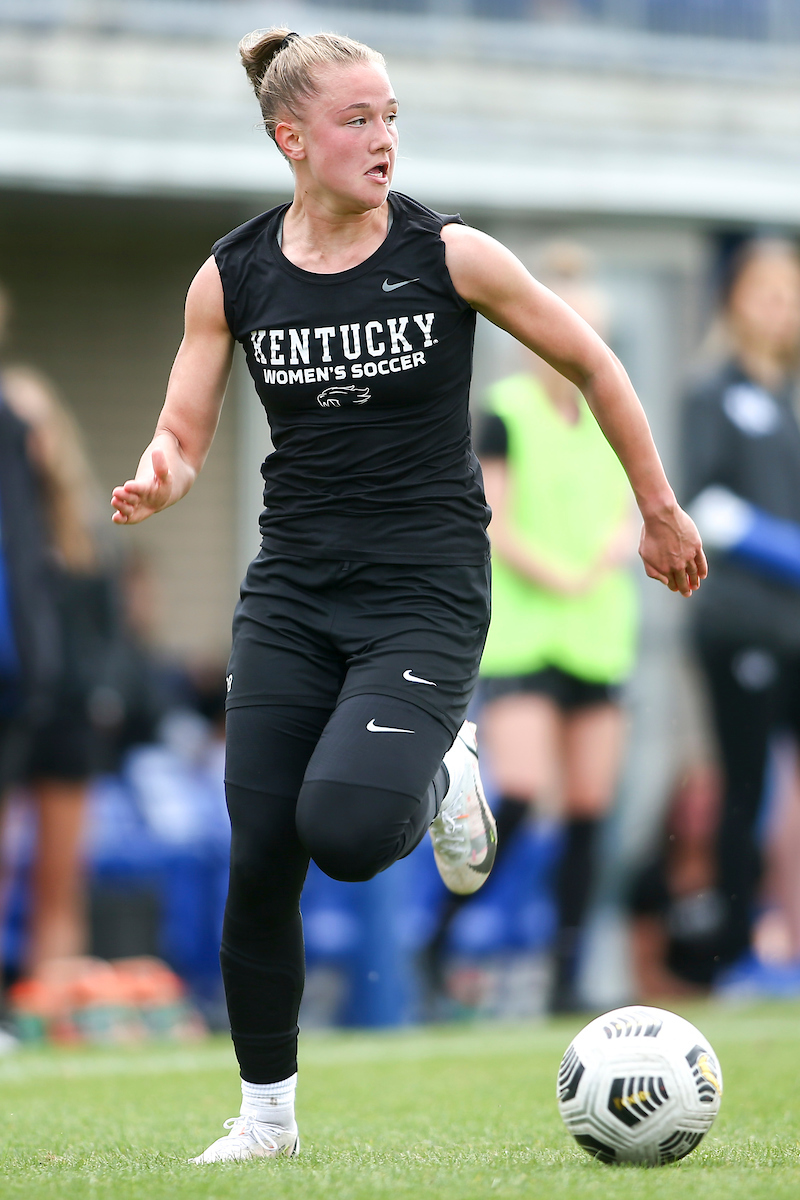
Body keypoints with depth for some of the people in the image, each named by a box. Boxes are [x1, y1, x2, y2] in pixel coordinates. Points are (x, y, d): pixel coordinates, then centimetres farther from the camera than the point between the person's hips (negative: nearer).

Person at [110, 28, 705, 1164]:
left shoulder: (448, 254, -7)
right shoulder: (232, 277, 0)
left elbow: (591, 365, 4)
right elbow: (183, 434, 6)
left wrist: (661, 513, 11)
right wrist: (156, 480, -19)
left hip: (425, 590, -3)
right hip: (292, 591, 3)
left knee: (344, 829, -23)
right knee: (260, 859, -2)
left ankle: (442, 775, 13)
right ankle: (266, 1111, 16)